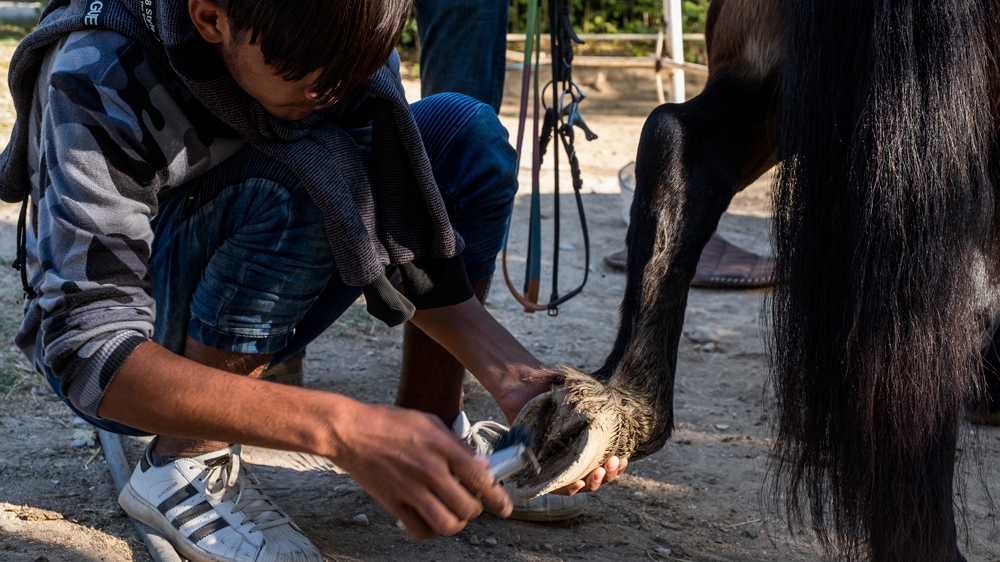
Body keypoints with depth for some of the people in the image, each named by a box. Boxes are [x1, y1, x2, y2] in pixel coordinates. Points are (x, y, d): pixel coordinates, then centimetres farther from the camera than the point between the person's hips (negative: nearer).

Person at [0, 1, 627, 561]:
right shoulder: (97, 78, -31)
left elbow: (398, 244, -11)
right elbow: (86, 345, -38)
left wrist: (515, 378, -29)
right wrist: (340, 428, -50)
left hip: (252, 329, 6)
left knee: (465, 133, -10)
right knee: (304, 176, -33)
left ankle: (430, 411, -3)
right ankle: (186, 461, -21)